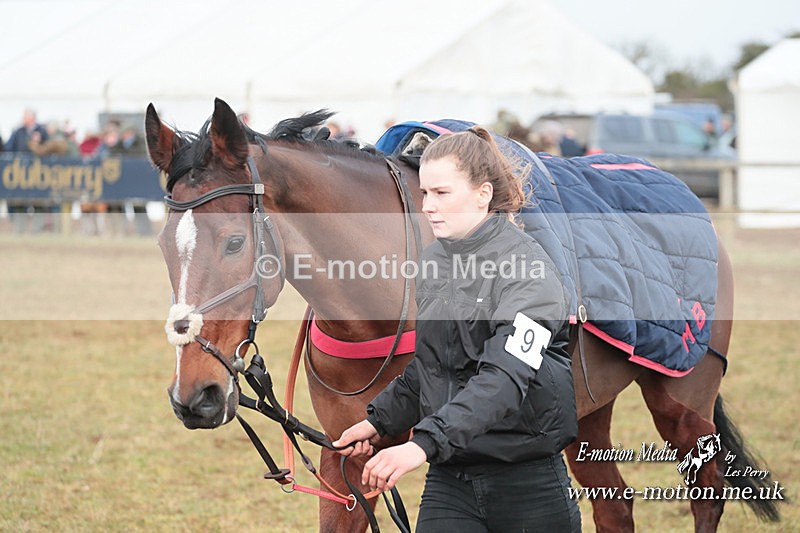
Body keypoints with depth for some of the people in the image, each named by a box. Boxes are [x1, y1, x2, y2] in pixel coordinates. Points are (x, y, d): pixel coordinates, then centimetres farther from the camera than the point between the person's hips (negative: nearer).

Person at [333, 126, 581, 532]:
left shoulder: (527, 268, -15)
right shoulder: (433, 260, 8)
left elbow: (504, 379, -30)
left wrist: (424, 444, -40)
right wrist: (380, 421, 14)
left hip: (527, 480, -5)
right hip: (449, 479, 5)